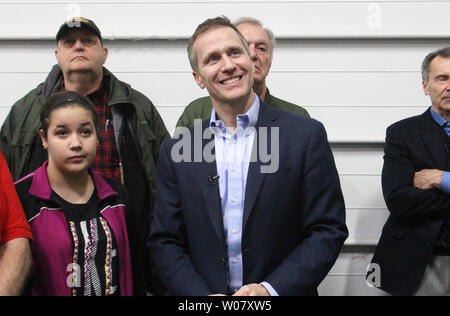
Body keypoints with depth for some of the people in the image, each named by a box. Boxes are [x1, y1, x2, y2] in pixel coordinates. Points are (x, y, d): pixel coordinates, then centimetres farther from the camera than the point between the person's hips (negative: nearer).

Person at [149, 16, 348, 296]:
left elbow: (329, 230, -9)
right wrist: (201, 295, -14)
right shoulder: (176, 151, -2)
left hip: (283, 291, -1)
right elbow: (166, 241, 1)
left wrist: (271, 289, -19)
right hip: (203, 291, 2)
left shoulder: (306, 135, -8)